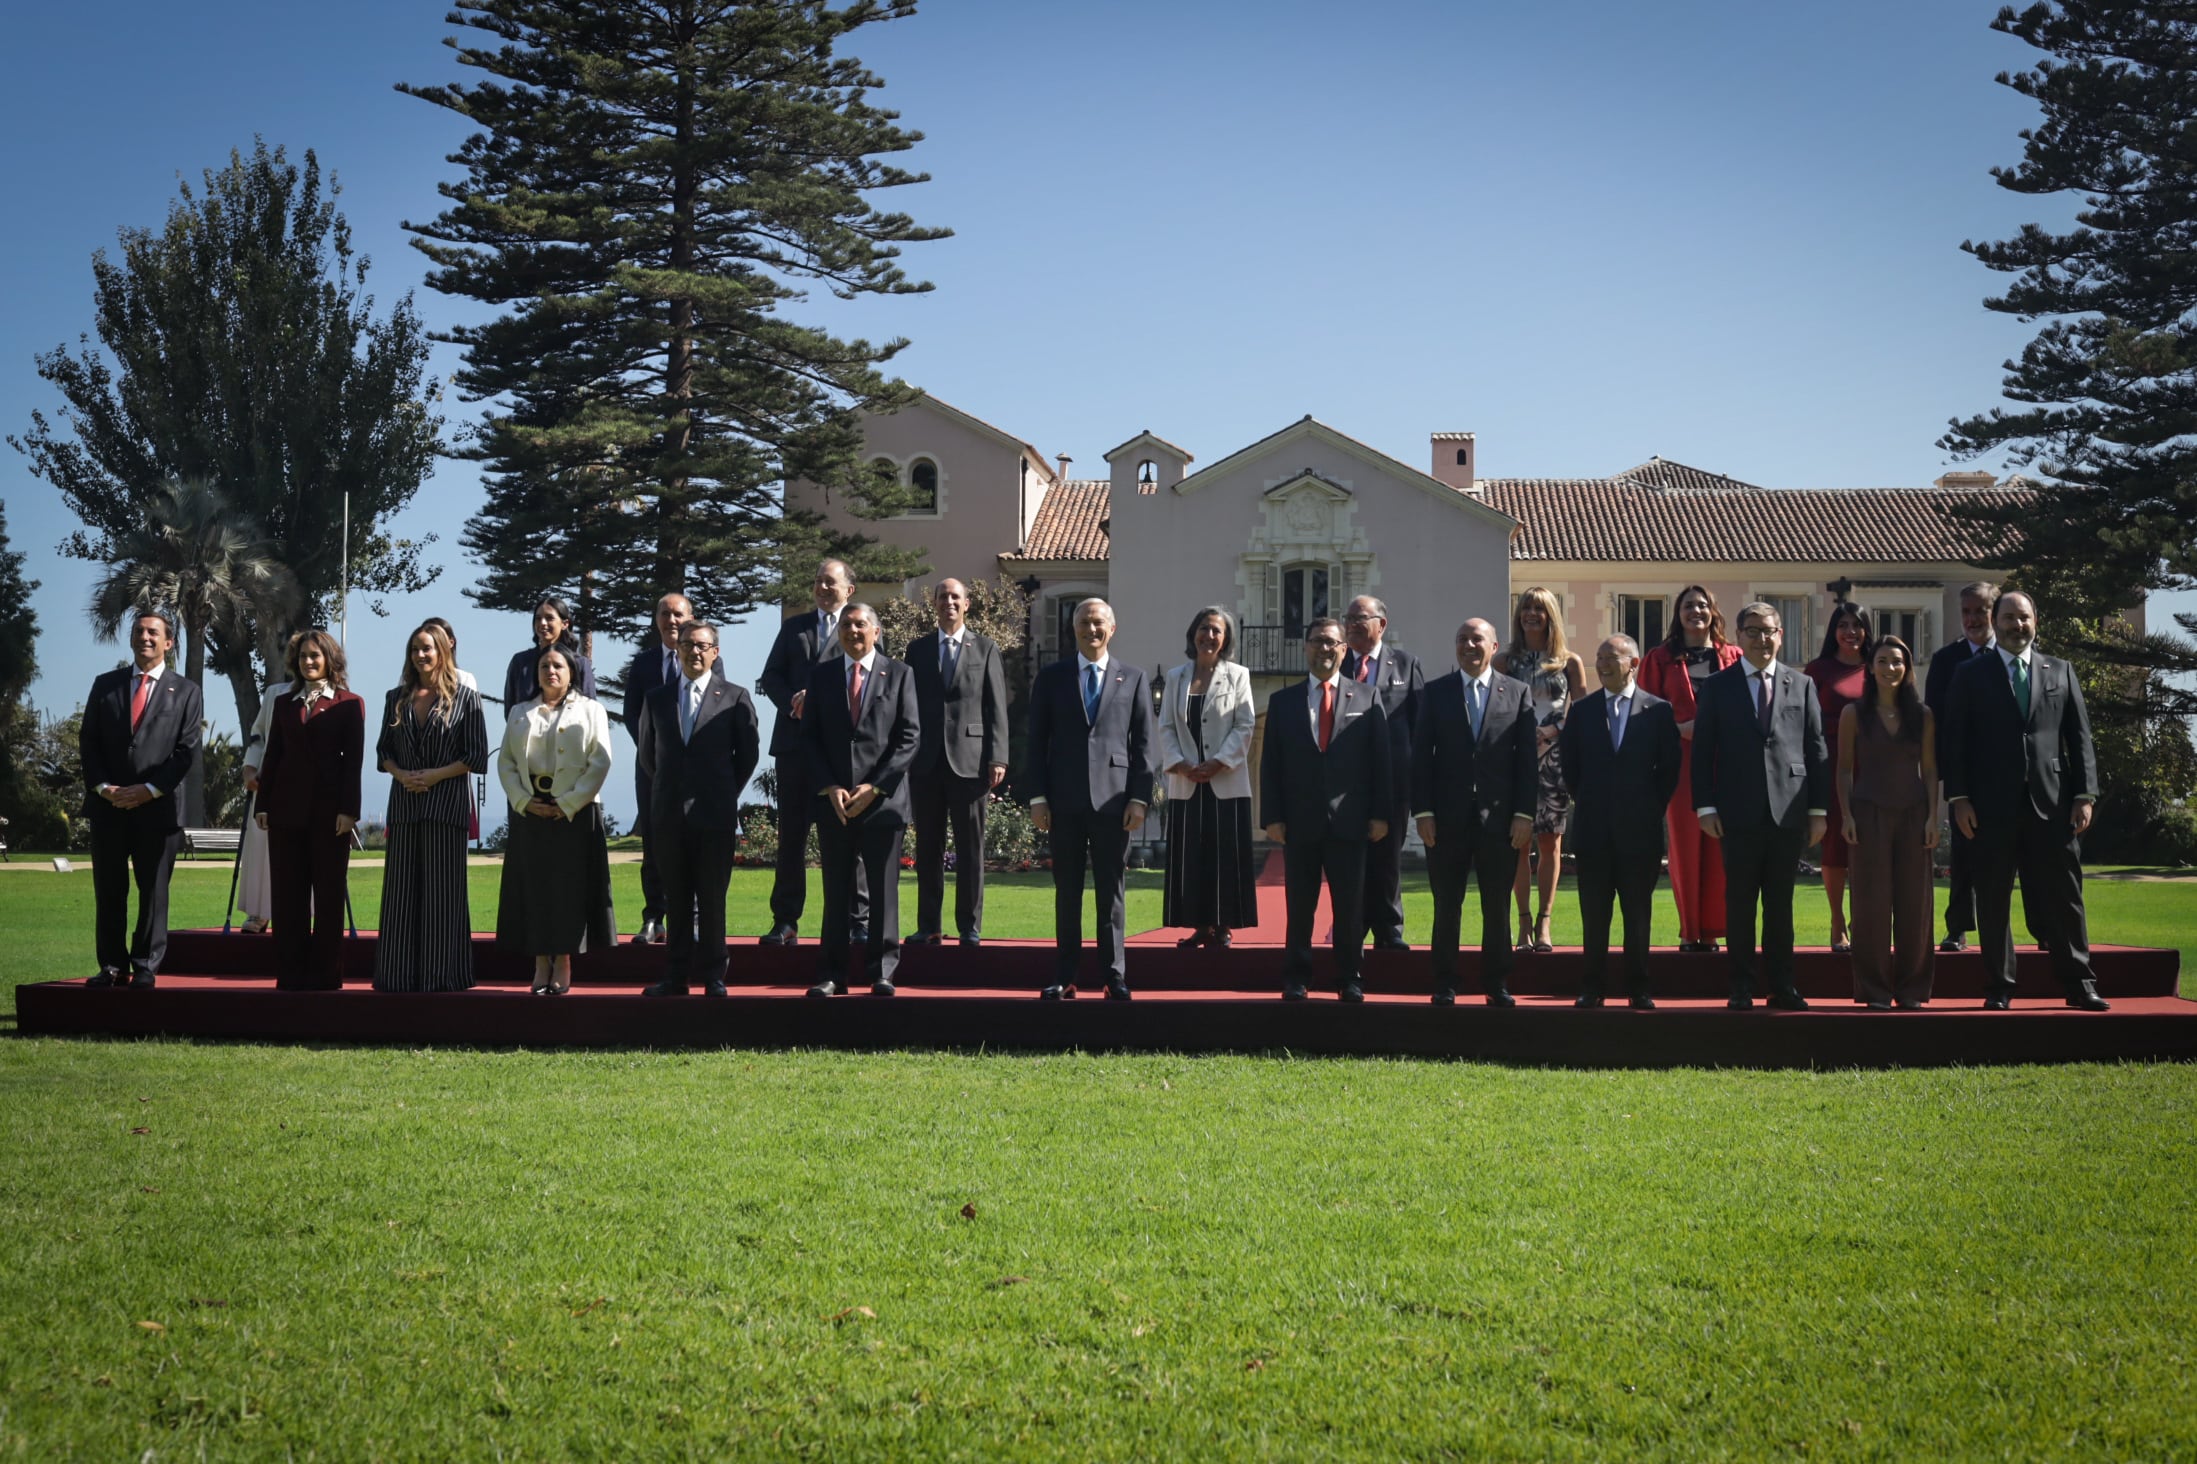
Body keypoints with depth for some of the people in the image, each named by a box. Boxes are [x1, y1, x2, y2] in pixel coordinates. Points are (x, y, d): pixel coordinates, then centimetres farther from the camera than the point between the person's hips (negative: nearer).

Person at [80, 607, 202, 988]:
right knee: (108, 891, 3)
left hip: (157, 807, -2)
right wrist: (103, 787, -6)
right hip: (107, 804, 2)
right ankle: (112, 966, 8)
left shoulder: (186, 691, 5)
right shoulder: (105, 684, 12)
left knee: (153, 891, 1)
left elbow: (187, 750, -2)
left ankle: (145, 967, 6)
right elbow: (88, 741, 8)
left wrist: (149, 790, -11)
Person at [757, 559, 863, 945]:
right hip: (795, 741, 3)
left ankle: (859, 918, 4)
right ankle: (785, 921, 6)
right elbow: (771, 677, 12)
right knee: (791, 834, 4)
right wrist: (793, 702, -8)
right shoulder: (794, 627, 18)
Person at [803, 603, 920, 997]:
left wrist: (875, 787, -9)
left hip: (883, 799, -1)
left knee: (884, 890, 1)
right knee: (836, 891, 4)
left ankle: (882, 972, 6)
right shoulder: (821, 675, 10)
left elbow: (909, 737, -1)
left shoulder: (899, 674, 5)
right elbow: (810, 736, 7)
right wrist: (829, 787, -6)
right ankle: (833, 975, 6)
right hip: (834, 800, 2)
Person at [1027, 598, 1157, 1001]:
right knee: (1067, 891, 5)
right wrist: (1037, 797, -1)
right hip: (1065, 800, 1)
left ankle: (1115, 978, 7)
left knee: (1111, 891, 2)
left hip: (1112, 798, -1)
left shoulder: (1133, 679, 8)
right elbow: (1037, 741, 6)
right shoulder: (1051, 677, 8)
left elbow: (1143, 743, 5)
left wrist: (1139, 798, -3)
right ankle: (1064, 977, 9)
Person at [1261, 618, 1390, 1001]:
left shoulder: (1367, 696, 7)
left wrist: (1380, 813, -2)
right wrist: (1272, 817, -3)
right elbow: (1271, 764, 6)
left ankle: (1349, 980, 11)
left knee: (1350, 906, 3)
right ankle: (1295, 979, 11)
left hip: (1349, 820, -1)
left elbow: (1380, 758, 4)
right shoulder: (1282, 701, 9)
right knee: (1299, 906, 5)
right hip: (1299, 821, 1)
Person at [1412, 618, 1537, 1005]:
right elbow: (1421, 755, 3)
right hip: (1447, 817, 0)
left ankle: (1497, 985, 14)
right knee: (1446, 906, 4)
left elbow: (1529, 758, 3)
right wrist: (1423, 811, -5)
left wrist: (1524, 814, -4)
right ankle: (1444, 985, 11)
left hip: (1499, 817, 0)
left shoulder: (1518, 692, 5)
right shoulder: (1436, 692, 6)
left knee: (1496, 908, 5)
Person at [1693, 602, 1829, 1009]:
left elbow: (1817, 750, 9)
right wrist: (1705, 807, -6)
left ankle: (1782, 987, 11)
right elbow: (1702, 751, 3)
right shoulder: (1717, 686, 6)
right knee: (1739, 903, 3)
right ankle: (1741, 987, 9)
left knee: (1781, 904, 6)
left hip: (1789, 812, 1)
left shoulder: (1801, 686, 10)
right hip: (1738, 813, -1)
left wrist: (1819, 809, 3)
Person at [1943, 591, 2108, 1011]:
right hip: (1993, 805, -1)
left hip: (2052, 804, 1)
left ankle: (2080, 985, 8)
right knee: (1993, 900, 2)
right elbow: (1955, 740, 3)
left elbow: (2080, 738, 9)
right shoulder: (1971, 675, 8)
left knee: (2063, 897, 2)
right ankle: (2000, 987, 9)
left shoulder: (2060, 672, 13)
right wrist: (1959, 798, -6)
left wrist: (2084, 795, 0)